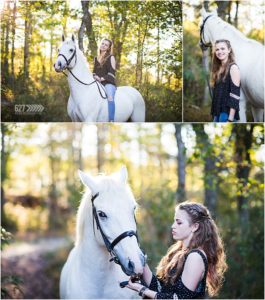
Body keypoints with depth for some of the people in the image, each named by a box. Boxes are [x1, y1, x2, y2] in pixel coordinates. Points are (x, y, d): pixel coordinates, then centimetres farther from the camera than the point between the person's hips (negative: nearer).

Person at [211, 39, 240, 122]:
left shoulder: (233, 68, -8)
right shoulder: (218, 69, 14)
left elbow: (235, 94, -15)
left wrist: (230, 119, -20)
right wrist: (214, 114, 13)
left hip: (227, 113, -8)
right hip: (218, 113, 8)